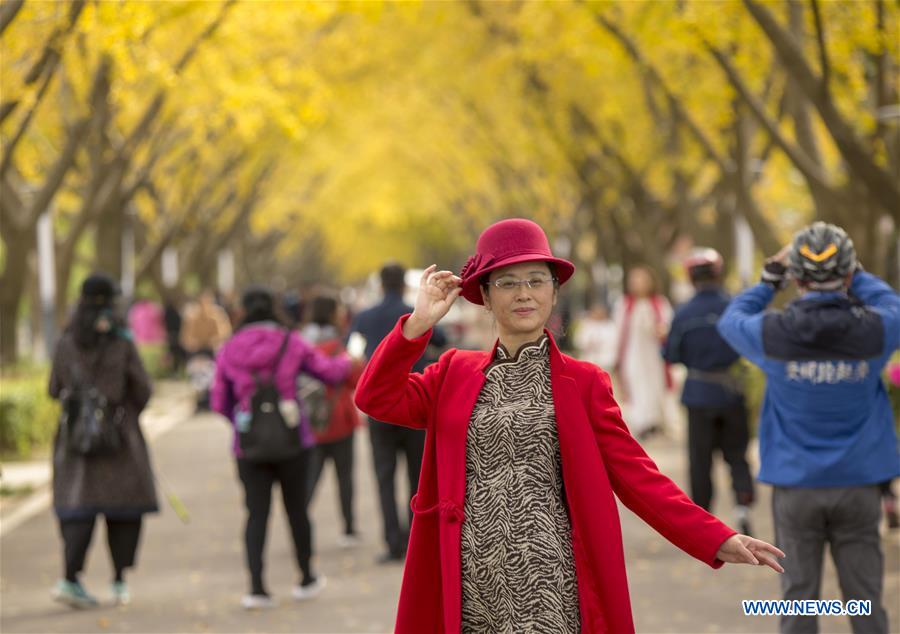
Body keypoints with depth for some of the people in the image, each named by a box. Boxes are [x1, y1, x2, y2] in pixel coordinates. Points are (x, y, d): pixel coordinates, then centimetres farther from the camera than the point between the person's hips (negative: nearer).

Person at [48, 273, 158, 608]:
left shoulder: (66, 344, -2)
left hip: (76, 434, 2)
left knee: (79, 507, 2)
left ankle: (70, 578, -15)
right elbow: (142, 389, -5)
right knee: (124, 507, 11)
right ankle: (120, 582, 12)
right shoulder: (122, 344, -9)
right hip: (118, 436, -2)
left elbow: (55, 389, 3)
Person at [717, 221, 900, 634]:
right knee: (865, 599, 7)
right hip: (858, 484, 0)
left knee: (799, 596, 7)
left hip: (796, 485, 0)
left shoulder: (773, 333, -11)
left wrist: (771, 277, 21)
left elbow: (731, 320, 12)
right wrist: (857, 275, 24)